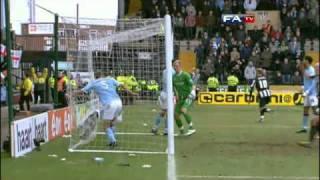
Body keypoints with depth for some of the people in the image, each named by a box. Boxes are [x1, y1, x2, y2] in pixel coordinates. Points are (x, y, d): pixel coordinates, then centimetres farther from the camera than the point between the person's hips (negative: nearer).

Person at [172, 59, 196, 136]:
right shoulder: (174, 77, 7)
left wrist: (193, 93, -31)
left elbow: (192, 85, -17)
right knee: (176, 114, 0)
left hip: (188, 97, -7)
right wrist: (176, 95, 16)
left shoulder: (185, 75, -13)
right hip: (180, 99, 7)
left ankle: (191, 128, -22)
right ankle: (182, 131, 17)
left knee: (183, 110, -30)